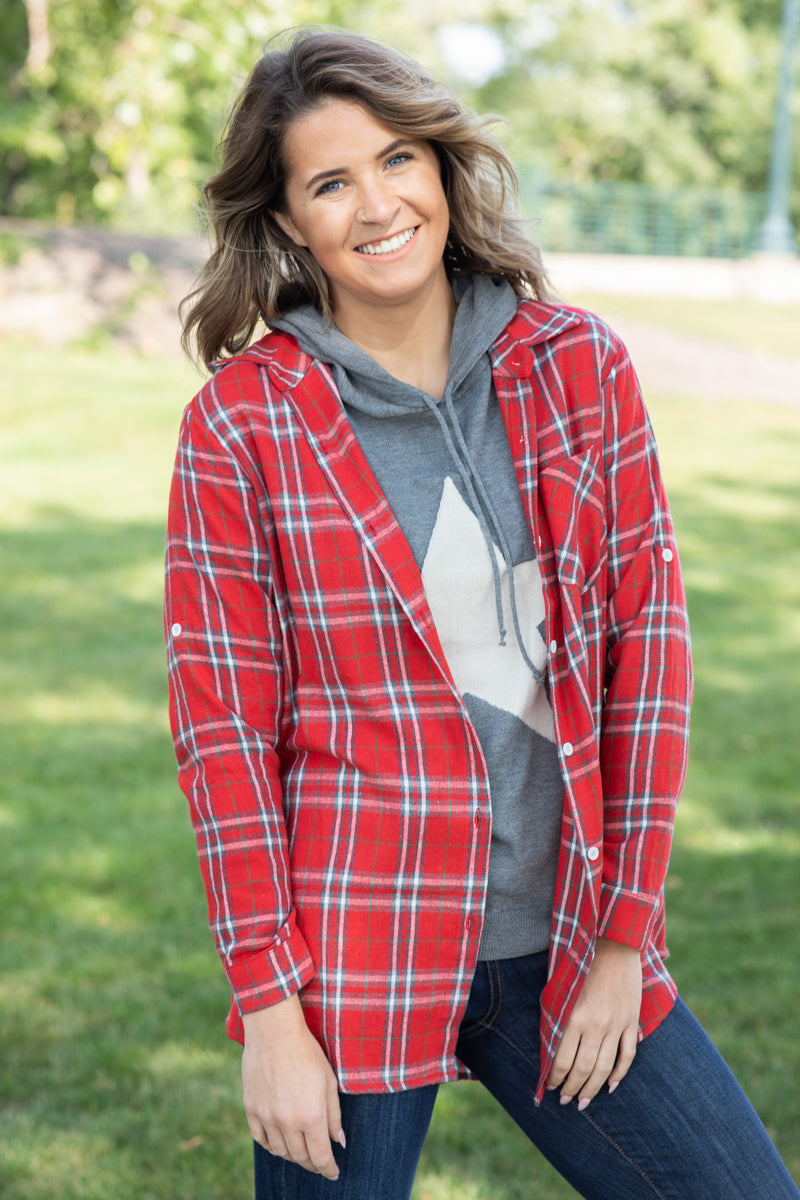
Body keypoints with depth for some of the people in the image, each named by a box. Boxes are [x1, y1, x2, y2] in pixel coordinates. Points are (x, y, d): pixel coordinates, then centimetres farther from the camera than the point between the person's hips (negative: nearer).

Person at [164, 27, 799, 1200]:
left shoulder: (579, 367, 0)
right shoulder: (242, 421, -7)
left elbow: (647, 639, 1)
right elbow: (223, 719, -6)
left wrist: (625, 938, -1)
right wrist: (268, 1007, -8)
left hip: (564, 944, 3)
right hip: (355, 967, -3)